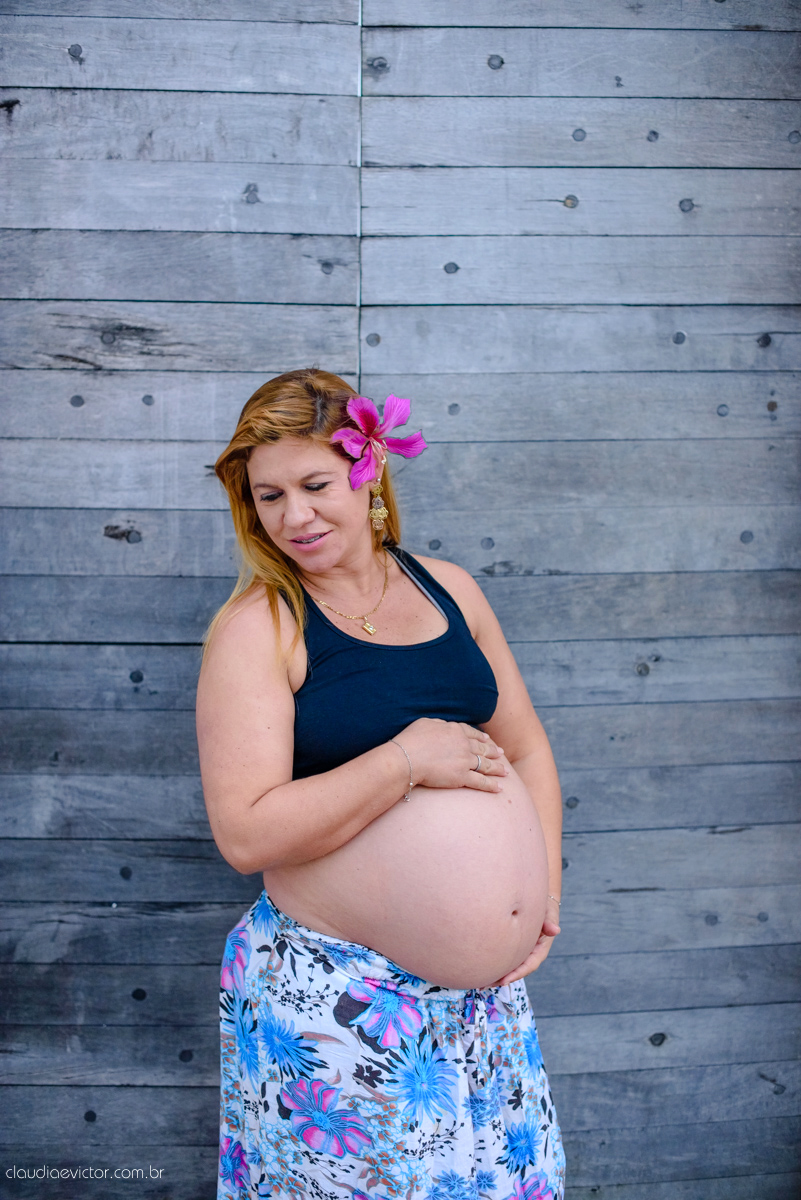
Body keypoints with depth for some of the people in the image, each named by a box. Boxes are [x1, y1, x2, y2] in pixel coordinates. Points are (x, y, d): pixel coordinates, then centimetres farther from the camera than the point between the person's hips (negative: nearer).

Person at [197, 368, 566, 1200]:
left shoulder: (448, 588, 4)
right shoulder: (255, 626, -11)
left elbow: (525, 746, 13)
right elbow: (246, 834, -19)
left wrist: (544, 884, 2)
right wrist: (407, 760, -19)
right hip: (335, 997, -5)